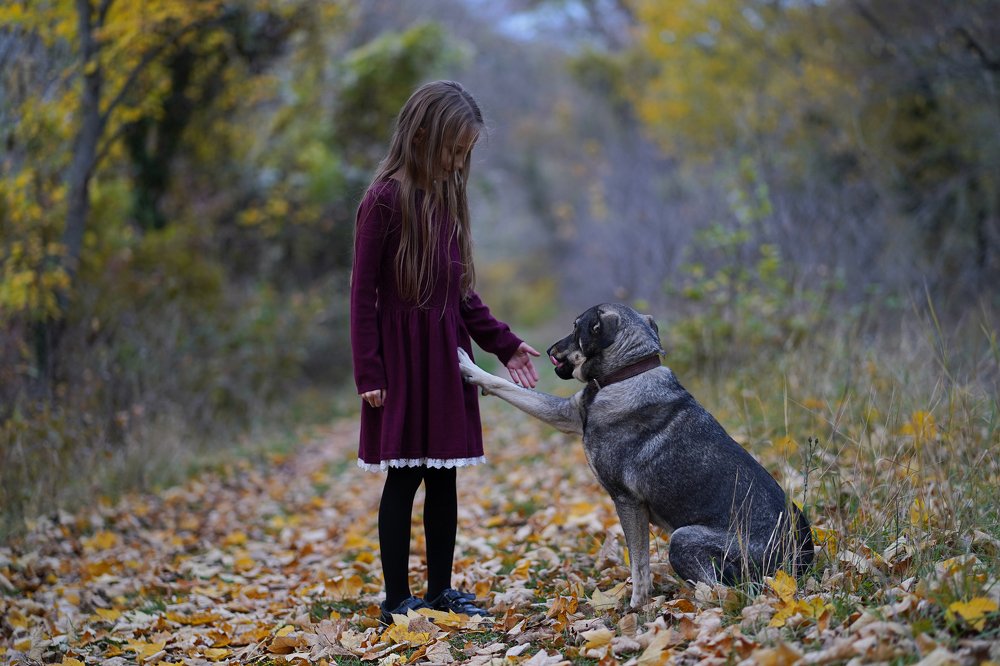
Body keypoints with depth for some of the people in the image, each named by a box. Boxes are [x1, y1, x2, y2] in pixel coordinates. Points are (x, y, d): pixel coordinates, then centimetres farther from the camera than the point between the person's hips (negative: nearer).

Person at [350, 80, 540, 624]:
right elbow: (363, 292, -11)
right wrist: (368, 373, -14)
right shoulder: (386, 199, -11)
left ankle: (440, 589, 19)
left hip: (446, 354, 7)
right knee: (404, 476, -1)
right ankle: (396, 597, 9)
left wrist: (503, 344, 8)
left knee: (444, 475, 10)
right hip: (402, 357, -7)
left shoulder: (448, 195, 9)